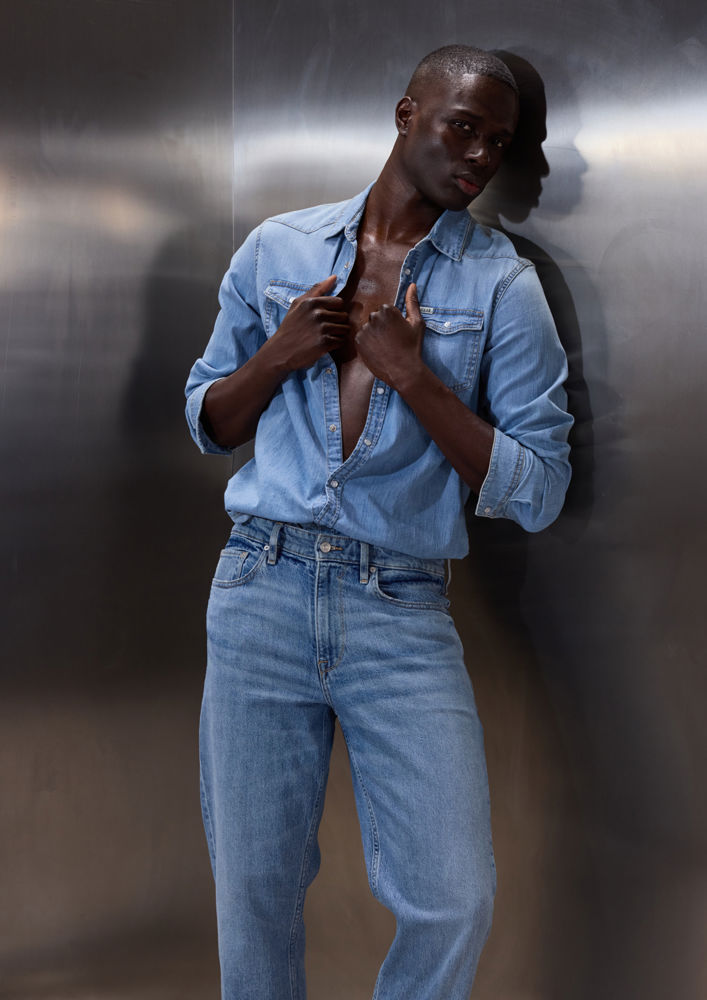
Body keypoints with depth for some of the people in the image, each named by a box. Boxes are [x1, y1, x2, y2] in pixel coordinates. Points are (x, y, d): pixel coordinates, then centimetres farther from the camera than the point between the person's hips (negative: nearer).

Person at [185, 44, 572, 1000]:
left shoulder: (504, 287, 1)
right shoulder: (277, 248, 9)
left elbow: (538, 493, -4)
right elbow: (208, 421, 15)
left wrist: (414, 376, -13)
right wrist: (278, 356, -4)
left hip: (404, 614, -1)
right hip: (262, 593, 2)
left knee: (455, 901, -4)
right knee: (254, 888, 9)